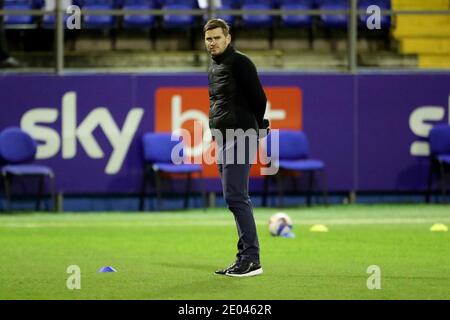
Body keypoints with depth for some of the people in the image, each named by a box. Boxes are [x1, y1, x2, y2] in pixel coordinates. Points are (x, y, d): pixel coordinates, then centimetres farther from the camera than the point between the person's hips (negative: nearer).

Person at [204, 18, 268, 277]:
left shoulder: (240, 62, -9)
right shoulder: (213, 67, 18)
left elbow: (259, 98, -9)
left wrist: (254, 126, 4)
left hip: (239, 135, -9)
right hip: (223, 139, 9)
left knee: (235, 196, -14)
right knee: (237, 198, 9)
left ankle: (251, 258, -14)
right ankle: (247, 258, 12)